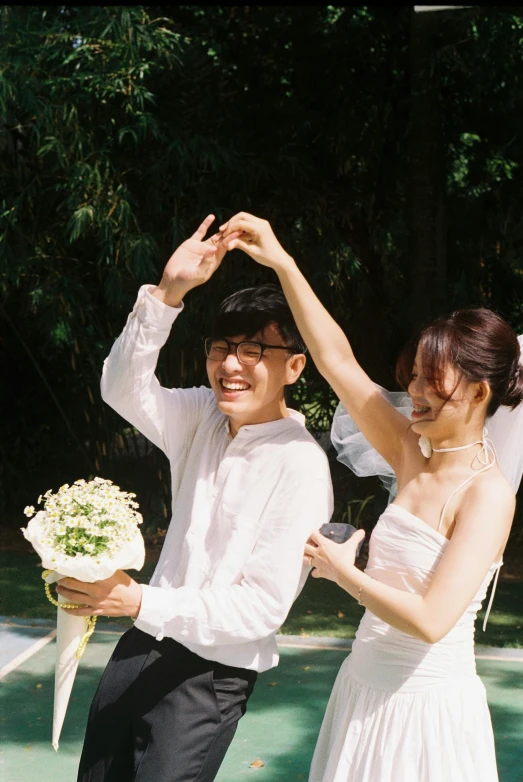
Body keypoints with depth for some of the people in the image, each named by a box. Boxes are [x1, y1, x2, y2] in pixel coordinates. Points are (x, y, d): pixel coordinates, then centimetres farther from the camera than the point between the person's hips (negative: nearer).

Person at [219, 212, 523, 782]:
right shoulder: (412, 456, 2)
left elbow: (431, 619, -24)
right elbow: (337, 360, -1)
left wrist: (342, 570, -11)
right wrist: (282, 263, -5)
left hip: (429, 707, -6)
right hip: (365, 689, 6)